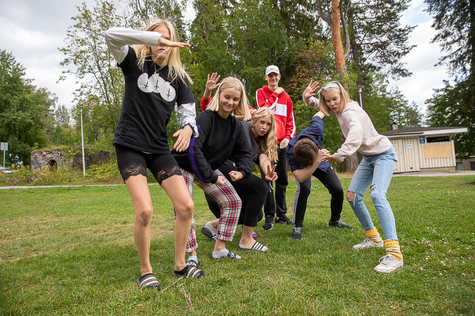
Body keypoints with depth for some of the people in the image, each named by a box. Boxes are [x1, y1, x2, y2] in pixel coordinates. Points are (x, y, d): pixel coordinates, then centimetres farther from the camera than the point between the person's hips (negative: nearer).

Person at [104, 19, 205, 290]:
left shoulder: (178, 76, 10)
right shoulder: (134, 61, 3)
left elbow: (189, 113, 4)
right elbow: (111, 35, -16)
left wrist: (188, 128, -20)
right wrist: (156, 38, -22)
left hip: (159, 148, 4)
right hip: (130, 145, -4)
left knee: (186, 206, -5)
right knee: (145, 210, -18)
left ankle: (180, 264, 16)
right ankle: (146, 271, 5)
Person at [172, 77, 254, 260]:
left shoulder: (236, 126, -3)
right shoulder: (205, 118, -26)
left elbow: (244, 152, 3)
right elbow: (193, 149, -35)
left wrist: (242, 171, -18)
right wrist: (211, 177, -33)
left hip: (209, 168, 7)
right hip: (183, 167, -6)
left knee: (233, 201, 0)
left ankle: (220, 249, 7)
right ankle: (192, 255, -5)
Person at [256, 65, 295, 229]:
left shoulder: (286, 97, 16)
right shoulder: (261, 93, 7)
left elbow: (290, 121, 13)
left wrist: (288, 137, -3)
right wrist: (275, 94, -2)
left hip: (282, 142, 4)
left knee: (282, 179, 7)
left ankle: (281, 214, 16)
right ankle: (269, 216, -1)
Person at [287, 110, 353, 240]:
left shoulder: (315, 129, -37)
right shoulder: (291, 152, -43)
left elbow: (317, 116, -13)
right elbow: (300, 177, -52)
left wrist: (321, 113, 10)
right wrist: (317, 162, -60)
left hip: (320, 162, 4)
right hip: (302, 166, -4)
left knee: (338, 190, -4)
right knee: (304, 188, -33)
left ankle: (335, 221, 25)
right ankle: (297, 226, -15)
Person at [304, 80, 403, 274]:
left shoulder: (350, 112, -26)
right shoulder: (338, 110, -1)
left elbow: (356, 132, -49)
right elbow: (315, 104, 12)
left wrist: (339, 156, -57)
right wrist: (307, 97, -11)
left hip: (383, 154, -9)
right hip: (368, 158, 9)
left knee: (377, 194, -29)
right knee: (352, 196, 3)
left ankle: (394, 253, -32)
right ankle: (373, 238, 18)